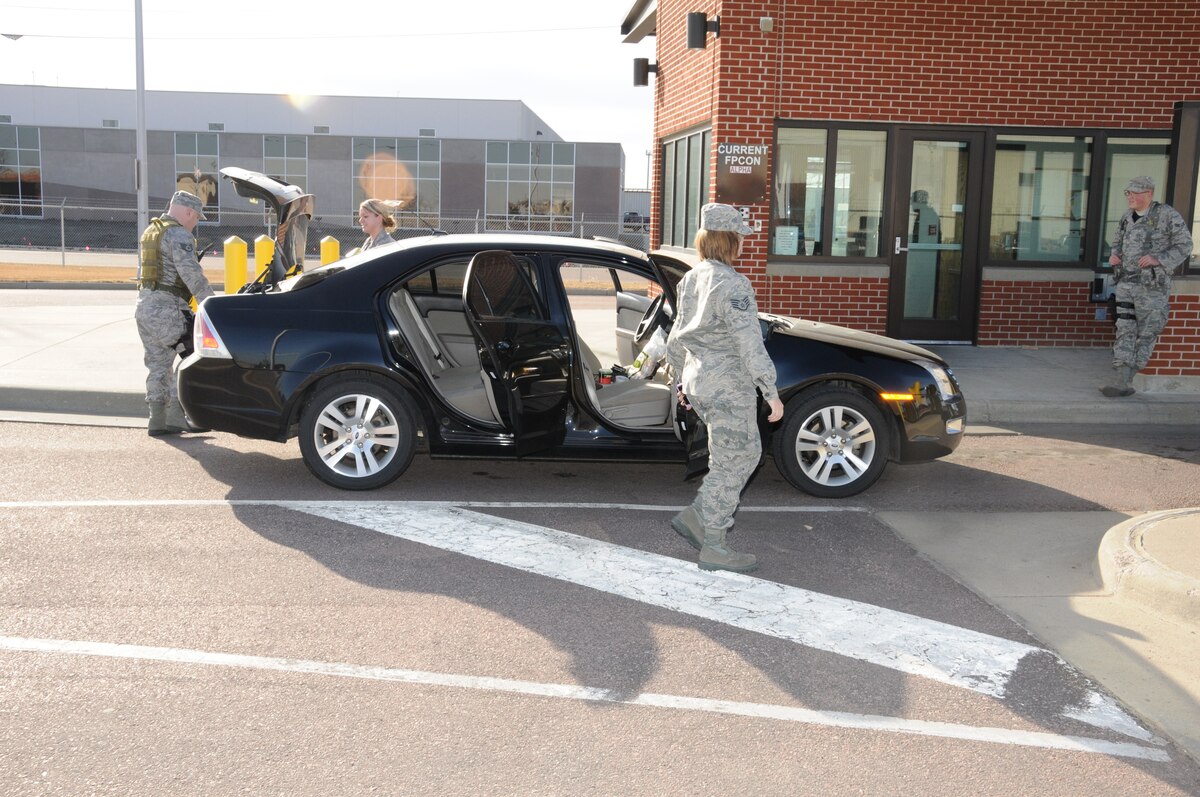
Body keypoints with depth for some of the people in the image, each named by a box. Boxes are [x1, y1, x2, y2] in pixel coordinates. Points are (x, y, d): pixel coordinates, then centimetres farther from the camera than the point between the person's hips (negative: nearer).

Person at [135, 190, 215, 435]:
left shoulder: (151, 231, 20)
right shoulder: (178, 234, -12)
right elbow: (191, 274, -21)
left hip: (144, 305, 10)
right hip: (166, 308, -10)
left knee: (158, 364, 13)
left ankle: (158, 420, 16)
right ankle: (176, 414, -6)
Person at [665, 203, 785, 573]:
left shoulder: (691, 280, 10)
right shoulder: (733, 285, -18)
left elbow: (677, 337, 17)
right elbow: (750, 345, -21)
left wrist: (681, 380, 26)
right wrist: (771, 392, -17)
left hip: (699, 382, 9)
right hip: (727, 387, -9)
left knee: (747, 453, 20)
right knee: (731, 464, 2)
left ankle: (694, 518, 21)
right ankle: (714, 548, 10)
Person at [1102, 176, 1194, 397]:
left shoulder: (1168, 215, -7)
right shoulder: (1127, 217, 10)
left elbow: (1184, 246, -6)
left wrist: (1158, 259, -19)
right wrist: (1114, 255, 4)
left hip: (1153, 286, -5)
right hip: (1126, 283, 5)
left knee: (1146, 333, 1)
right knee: (1125, 331, -1)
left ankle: (1127, 379, 7)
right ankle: (1122, 382, -1)